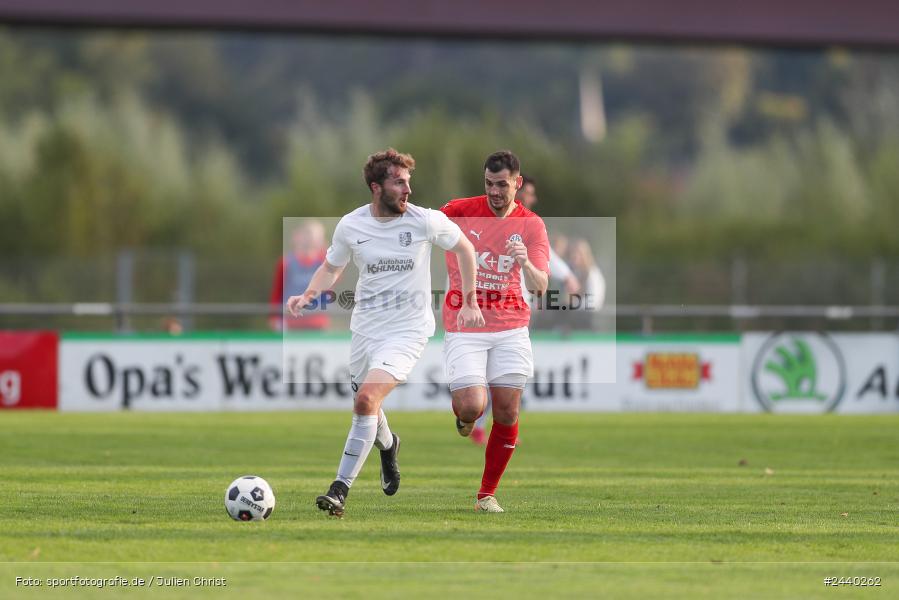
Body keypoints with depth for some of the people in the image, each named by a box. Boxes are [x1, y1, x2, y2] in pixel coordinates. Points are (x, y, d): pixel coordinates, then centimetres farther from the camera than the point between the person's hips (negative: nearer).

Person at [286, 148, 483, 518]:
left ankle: (340, 490, -19)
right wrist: (308, 295, -6)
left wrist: (469, 302, 7)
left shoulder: (427, 222, -11)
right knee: (367, 406, 18)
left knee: (366, 400, -22)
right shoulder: (350, 226, -4)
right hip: (364, 329, 4)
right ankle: (387, 446, 55)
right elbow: (332, 268, 13)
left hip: (407, 331, -4)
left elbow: (463, 248, 7)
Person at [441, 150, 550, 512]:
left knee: (507, 411, -2)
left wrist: (526, 264, -28)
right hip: (463, 328, -2)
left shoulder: (531, 225, 0)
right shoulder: (460, 211, -4)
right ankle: (462, 415, 23)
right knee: (472, 407, -16)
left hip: (510, 326, 2)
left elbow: (539, 286, -8)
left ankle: (487, 494, 11)